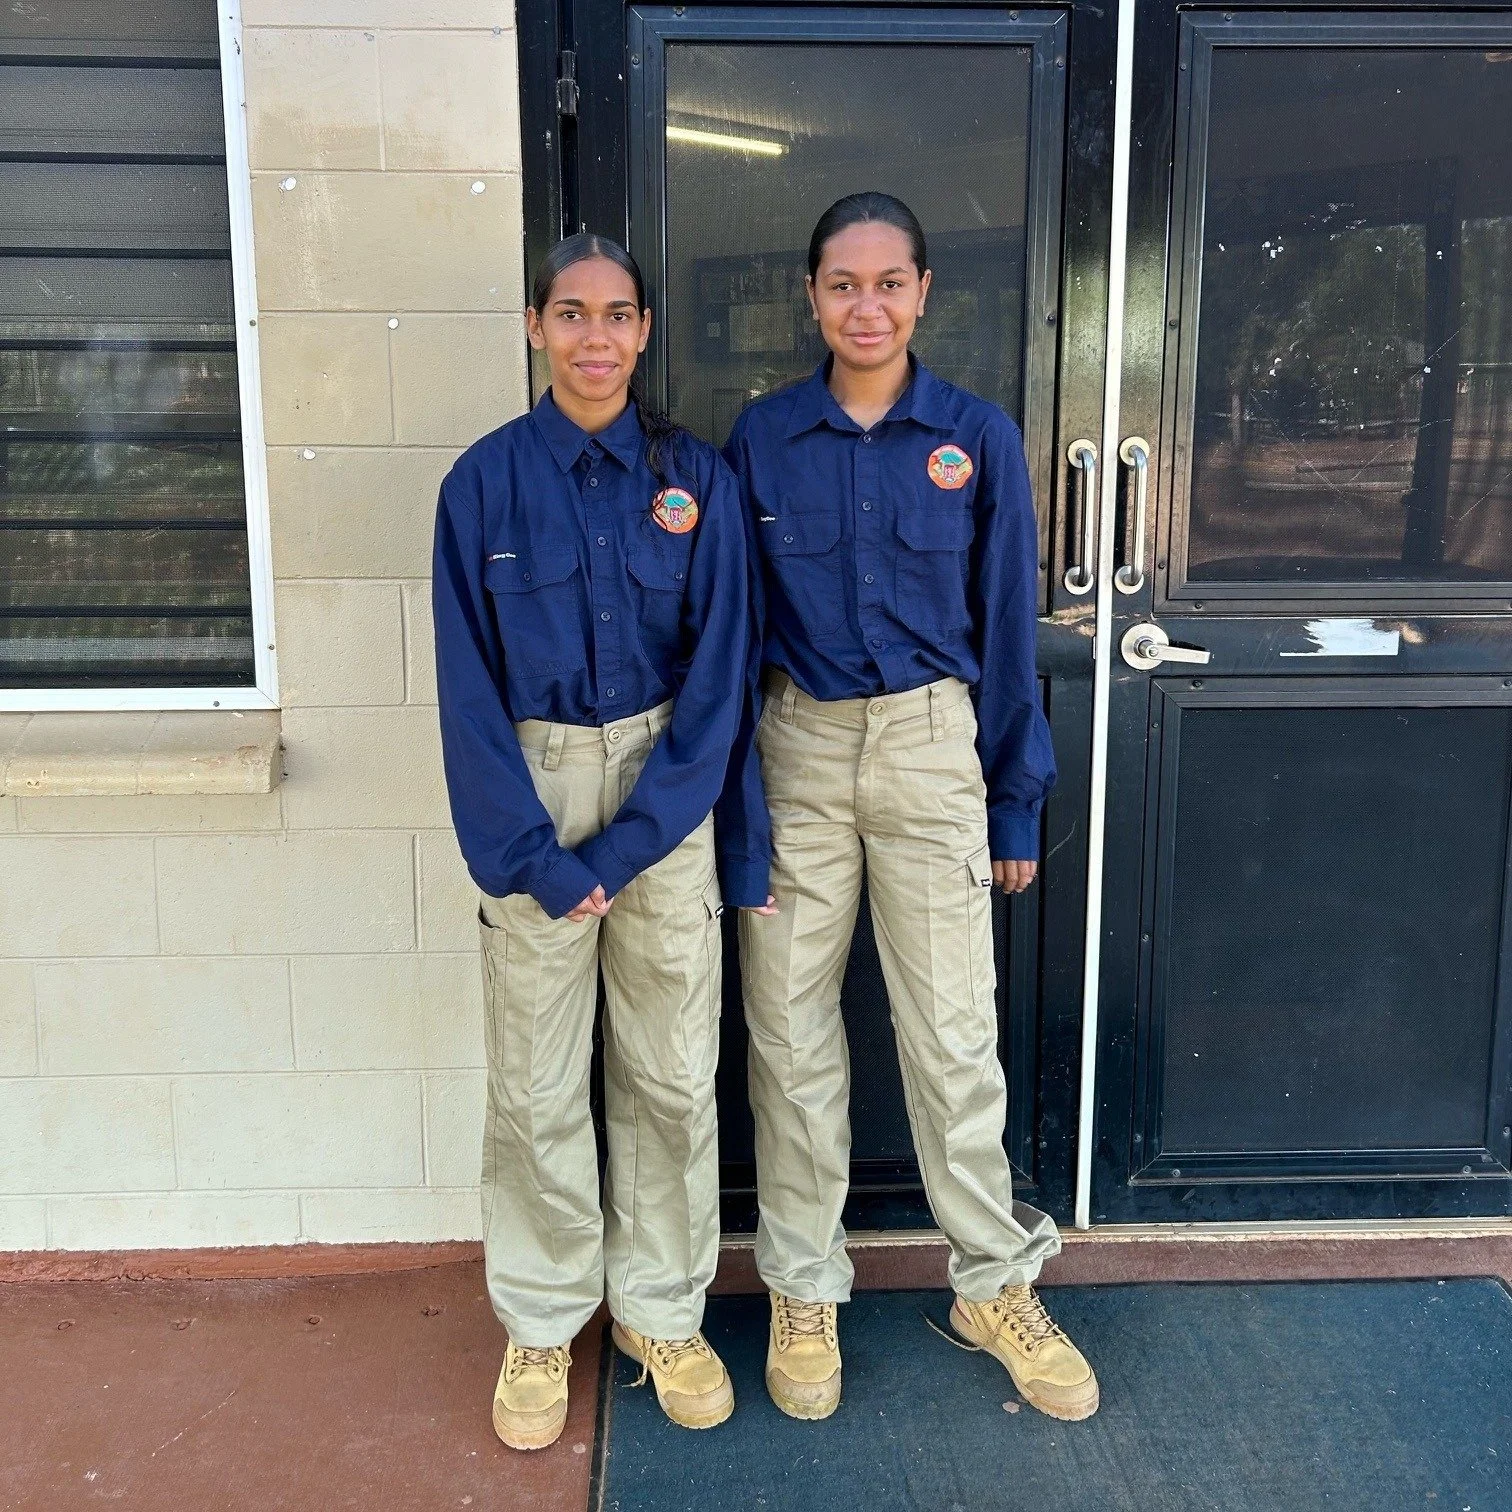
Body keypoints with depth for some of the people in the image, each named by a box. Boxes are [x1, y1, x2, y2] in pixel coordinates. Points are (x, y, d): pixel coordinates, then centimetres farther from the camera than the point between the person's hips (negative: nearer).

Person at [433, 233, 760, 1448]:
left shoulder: (695, 478, -1)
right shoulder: (486, 481, -3)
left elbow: (717, 674, -3)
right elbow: (469, 687, -3)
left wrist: (627, 845, -10)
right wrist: (535, 857, -10)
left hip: (664, 790, 1)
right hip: (531, 789, 0)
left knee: (674, 1076, 7)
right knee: (536, 1084, 6)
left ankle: (663, 1311, 27)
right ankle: (540, 1324, 26)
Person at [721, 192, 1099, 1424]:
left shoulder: (979, 439, -1)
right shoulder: (762, 437, 0)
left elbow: (1007, 628, 3)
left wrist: (1018, 801, 3)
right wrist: (734, 797, -3)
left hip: (932, 746, -1)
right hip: (794, 745, 1)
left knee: (954, 1031, 6)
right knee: (792, 1030, 8)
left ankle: (996, 1284, 26)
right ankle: (803, 1290, 27)